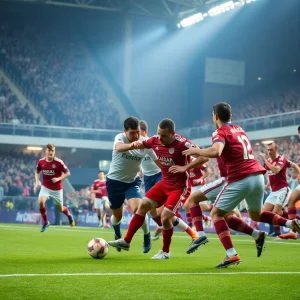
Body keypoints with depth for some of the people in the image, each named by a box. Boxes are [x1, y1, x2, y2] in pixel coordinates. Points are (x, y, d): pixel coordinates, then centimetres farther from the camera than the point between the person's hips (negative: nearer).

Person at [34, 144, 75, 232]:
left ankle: (69, 215, 46)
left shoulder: (58, 162, -17)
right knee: (41, 202, -25)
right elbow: (37, 172, 13)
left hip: (57, 188, -2)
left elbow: (67, 173, -8)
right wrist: (37, 182, -2)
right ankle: (46, 222, -5)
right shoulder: (41, 162, -7)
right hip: (45, 187, 2)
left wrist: (58, 179, -22)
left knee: (60, 208, 10)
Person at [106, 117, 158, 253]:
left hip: (132, 182, 1)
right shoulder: (120, 137, -23)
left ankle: (147, 237, 2)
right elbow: (119, 148, -48)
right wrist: (131, 145, -70)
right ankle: (118, 235, 48)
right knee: (117, 216, 13)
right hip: (114, 181, 0)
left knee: (137, 209, -24)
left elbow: (158, 161, -4)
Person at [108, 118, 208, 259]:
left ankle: (165, 252, 9)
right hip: (164, 183, 7)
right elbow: (141, 145, 13)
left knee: (165, 217, -14)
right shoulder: (155, 140, -6)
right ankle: (126, 241, 19)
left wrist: (185, 168, -33)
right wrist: (135, 144, -11)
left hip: (178, 186, -7)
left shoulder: (182, 143, -25)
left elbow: (204, 157, -27)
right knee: (143, 205, 8)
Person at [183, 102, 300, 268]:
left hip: (240, 180, -7)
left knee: (216, 214, 6)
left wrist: (196, 151, -8)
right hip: (258, 175, 7)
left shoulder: (221, 132, -5)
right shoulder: (239, 129, 19)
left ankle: (232, 255, -10)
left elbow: (215, 151, -26)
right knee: (256, 215, 28)